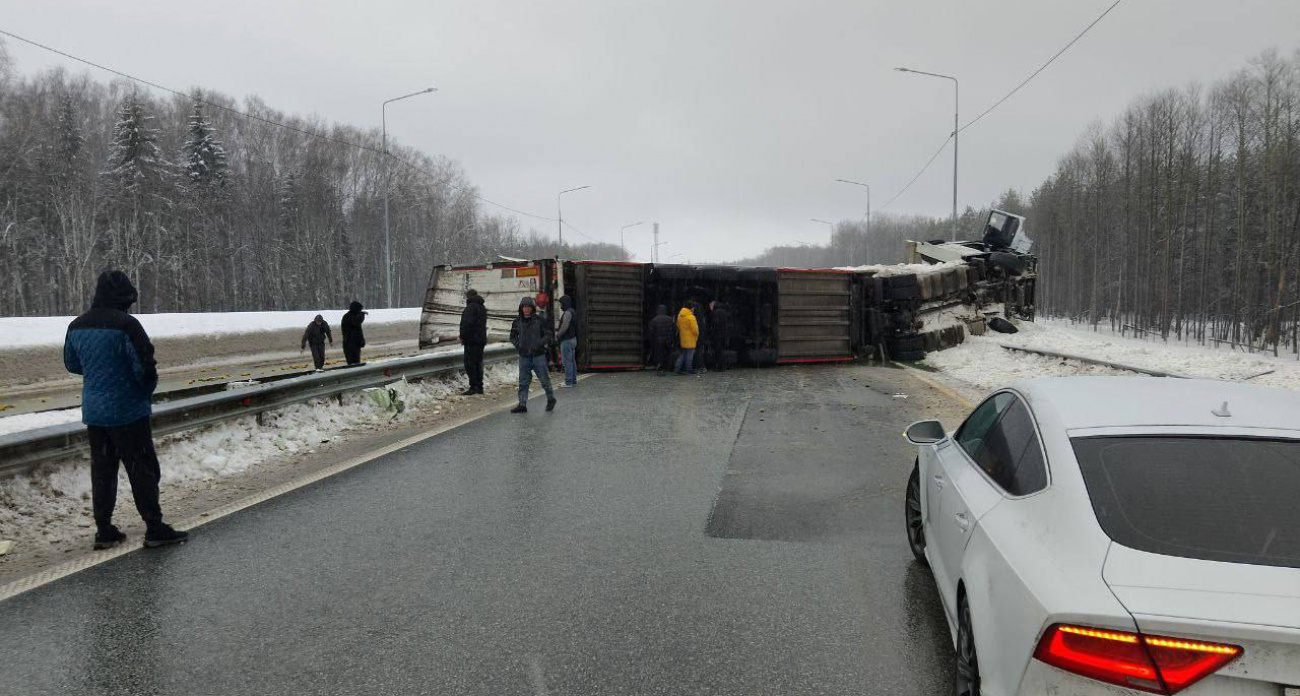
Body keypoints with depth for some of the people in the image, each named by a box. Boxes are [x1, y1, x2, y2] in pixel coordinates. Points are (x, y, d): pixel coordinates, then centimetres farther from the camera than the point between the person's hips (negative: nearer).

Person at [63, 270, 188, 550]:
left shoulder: (77, 326, 6)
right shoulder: (125, 324, -18)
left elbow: (71, 364, 18)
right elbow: (145, 366, -19)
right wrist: (147, 389, 1)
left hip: (93, 412, 7)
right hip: (127, 411, -7)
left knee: (101, 471, 14)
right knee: (142, 470, 1)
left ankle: (104, 530, 19)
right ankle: (155, 529, 4)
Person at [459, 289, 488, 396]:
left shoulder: (471, 307, -13)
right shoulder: (482, 307, 17)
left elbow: (467, 323, -22)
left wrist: (462, 337, -13)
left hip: (472, 340, -9)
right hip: (481, 339, 9)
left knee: (470, 363, -6)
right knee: (478, 363, 14)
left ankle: (473, 387, -9)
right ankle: (479, 387, 17)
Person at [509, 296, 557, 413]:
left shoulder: (540, 320, -6)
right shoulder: (518, 321, 4)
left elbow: (549, 335, -3)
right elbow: (513, 336, 16)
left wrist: (540, 343, -18)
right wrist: (517, 344, -3)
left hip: (538, 355, -3)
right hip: (524, 356, 3)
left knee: (544, 379, 5)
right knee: (523, 382, 5)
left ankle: (551, 399, 26)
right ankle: (522, 405, 9)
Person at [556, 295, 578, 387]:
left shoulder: (567, 313, -18)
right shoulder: (573, 312, 14)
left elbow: (564, 327, -24)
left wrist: (557, 336, -10)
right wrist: (558, 333, 18)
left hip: (567, 340, -10)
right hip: (573, 339, 10)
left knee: (567, 362, -6)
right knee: (572, 361, 13)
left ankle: (568, 382, -4)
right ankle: (574, 381, 17)